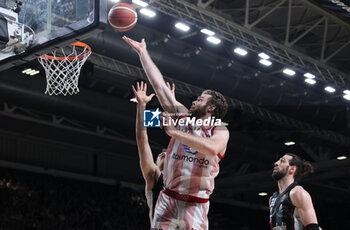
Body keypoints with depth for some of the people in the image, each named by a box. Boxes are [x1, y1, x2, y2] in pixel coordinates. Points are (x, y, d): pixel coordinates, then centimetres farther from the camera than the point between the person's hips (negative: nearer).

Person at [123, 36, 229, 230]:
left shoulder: (220, 131, 0)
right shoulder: (182, 117, 12)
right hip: (167, 199, 3)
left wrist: (174, 131, -21)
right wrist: (143, 53, 14)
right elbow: (159, 85, 13)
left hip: (195, 205, -3)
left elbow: (211, 148, -24)